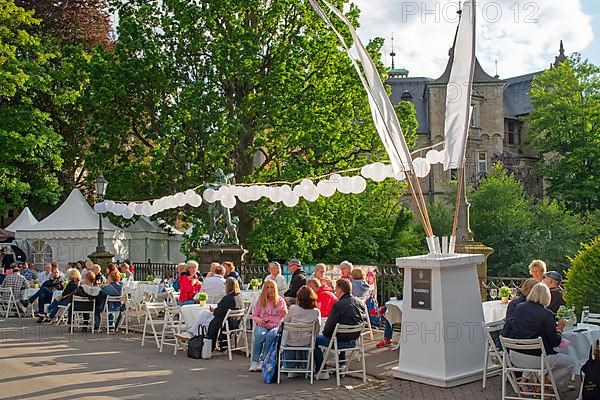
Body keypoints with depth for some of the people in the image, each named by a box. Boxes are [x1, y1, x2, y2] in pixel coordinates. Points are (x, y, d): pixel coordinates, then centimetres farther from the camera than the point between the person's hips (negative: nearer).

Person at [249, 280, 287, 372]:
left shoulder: (280, 301, 8)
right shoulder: (260, 301, 11)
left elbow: (285, 317, 7)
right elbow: (254, 316, 13)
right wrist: (260, 320, -8)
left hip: (276, 326, -1)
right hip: (262, 326, 1)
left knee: (270, 335, -35)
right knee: (260, 335, -33)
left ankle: (264, 361, -30)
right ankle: (254, 362, -30)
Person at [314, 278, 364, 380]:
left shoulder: (339, 305, -21)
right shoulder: (358, 303, 1)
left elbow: (329, 327, -16)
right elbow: (363, 320, 13)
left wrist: (324, 332, 6)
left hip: (341, 342, -8)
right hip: (354, 341, 8)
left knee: (315, 340, 8)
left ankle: (322, 372, 9)